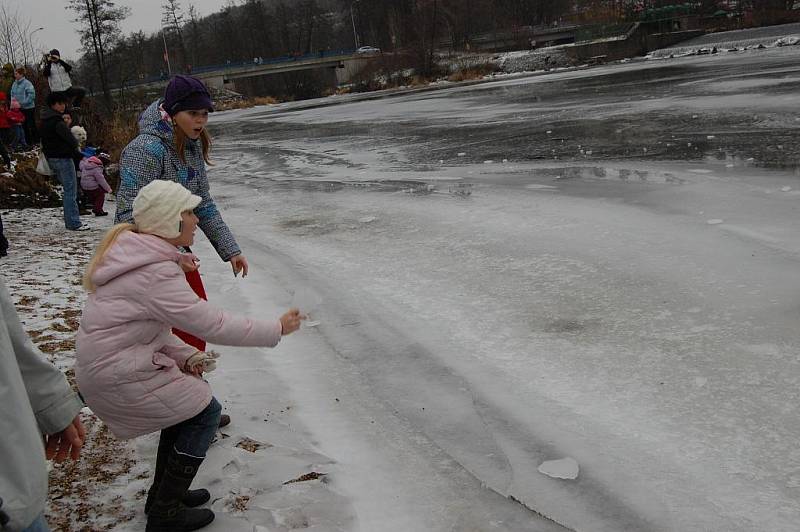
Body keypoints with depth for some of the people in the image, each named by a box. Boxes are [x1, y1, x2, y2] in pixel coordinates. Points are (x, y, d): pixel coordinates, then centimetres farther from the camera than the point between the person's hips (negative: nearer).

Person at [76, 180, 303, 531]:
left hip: (105, 364, 10)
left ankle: (163, 494, 31)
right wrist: (276, 330, -15)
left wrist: (186, 356, 1)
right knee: (204, 410, 3)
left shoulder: (141, 256, 8)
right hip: (118, 377, -10)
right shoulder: (156, 274, -24)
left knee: (188, 399, 20)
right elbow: (212, 324, -24)